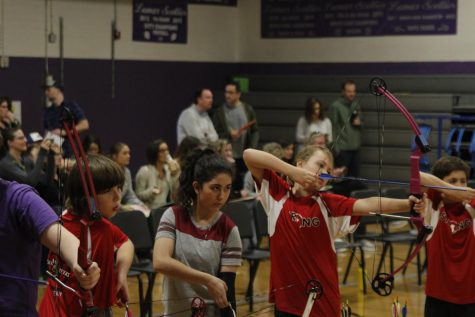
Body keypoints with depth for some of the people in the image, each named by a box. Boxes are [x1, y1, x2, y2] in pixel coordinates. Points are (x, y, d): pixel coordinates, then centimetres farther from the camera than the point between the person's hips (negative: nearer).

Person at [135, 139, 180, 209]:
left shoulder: (168, 169, 12)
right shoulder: (144, 171, -4)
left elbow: (176, 194, 7)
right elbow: (138, 195, -6)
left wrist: (175, 175, -2)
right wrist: (151, 192, -24)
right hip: (151, 211, -6)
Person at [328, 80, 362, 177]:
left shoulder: (356, 105, 12)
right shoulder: (336, 106, -7)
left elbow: (360, 119, 25)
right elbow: (333, 128, -9)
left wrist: (359, 122, -1)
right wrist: (336, 147, -14)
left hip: (356, 147, 6)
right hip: (343, 149, -6)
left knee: (355, 175, 9)